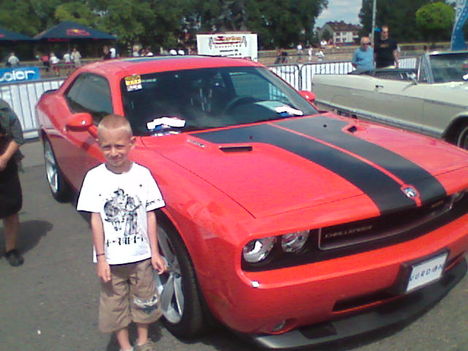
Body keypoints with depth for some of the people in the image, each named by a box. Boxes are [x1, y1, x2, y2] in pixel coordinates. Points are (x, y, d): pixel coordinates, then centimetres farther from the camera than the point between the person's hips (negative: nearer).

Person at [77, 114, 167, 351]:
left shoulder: (142, 174, -6)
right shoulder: (95, 177, -8)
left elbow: (150, 215, -3)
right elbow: (96, 219, -6)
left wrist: (155, 252, -4)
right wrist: (101, 258, -9)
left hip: (141, 255, 1)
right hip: (111, 259, -1)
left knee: (144, 302, 17)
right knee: (115, 305, 13)